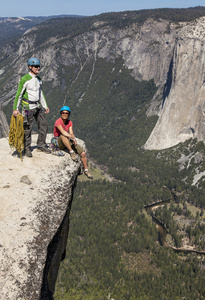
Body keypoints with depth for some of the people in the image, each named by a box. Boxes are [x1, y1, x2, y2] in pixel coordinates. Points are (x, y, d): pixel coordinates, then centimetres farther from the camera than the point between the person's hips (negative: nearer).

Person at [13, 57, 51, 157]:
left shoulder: (39, 79, 10)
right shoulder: (24, 79, -12)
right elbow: (19, 94, -11)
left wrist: (45, 106, 18)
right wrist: (15, 109, -13)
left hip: (38, 106, 7)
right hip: (28, 107, -7)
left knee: (43, 125, 7)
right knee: (27, 128, -1)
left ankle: (41, 145, 20)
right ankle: (27, 149, 12)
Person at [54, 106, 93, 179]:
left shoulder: (69, 122, 4)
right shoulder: (58, 122, -16)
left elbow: (71, 133, -7)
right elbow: (63, 132, -32)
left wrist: (74, 140, -28)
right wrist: (72, 138, -40)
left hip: (68, 142, 6)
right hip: (59, 142, -6)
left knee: (83, 153, -8)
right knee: (63, 135, -40)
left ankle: (86, 170, 8)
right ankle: (71, 152, -35)